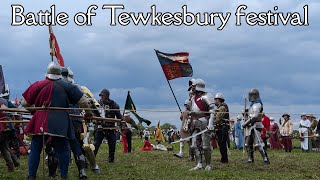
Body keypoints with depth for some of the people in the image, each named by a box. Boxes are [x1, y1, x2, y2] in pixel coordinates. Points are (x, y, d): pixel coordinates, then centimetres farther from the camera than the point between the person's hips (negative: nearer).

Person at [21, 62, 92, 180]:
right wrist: (88, 112, 17)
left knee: (35, 150, 11)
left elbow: (24, 103, 4)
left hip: (39, 124, 1)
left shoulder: (38, 85, 0)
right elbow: (84, 101, -1)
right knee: (63, 150, 11)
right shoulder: (66, 86, 0)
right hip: (59, 125, -1)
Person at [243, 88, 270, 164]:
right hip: (250, 126, 10)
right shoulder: (253, 104, 19)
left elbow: (254, 116, -21)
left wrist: (245, 123, -19)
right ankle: (250, 159, 16)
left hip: (255, 126, -10)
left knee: (258, 143, -13)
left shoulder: (257, 104, -12)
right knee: (248, 143, 10)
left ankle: (266, 159, -10)